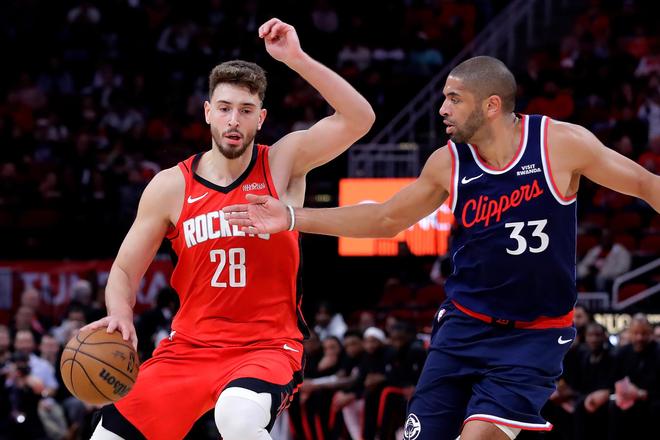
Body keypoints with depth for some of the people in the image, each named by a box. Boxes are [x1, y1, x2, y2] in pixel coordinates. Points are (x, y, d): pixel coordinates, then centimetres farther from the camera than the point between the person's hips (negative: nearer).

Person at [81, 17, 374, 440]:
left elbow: (359, 119, -16)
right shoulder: (170, 187, 2)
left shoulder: (285, 163, -3)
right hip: (189, 346, 4)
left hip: (268, 347, -4)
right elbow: (126, 268, 7)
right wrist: (120, 314, -14)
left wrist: (296, 58, -23)